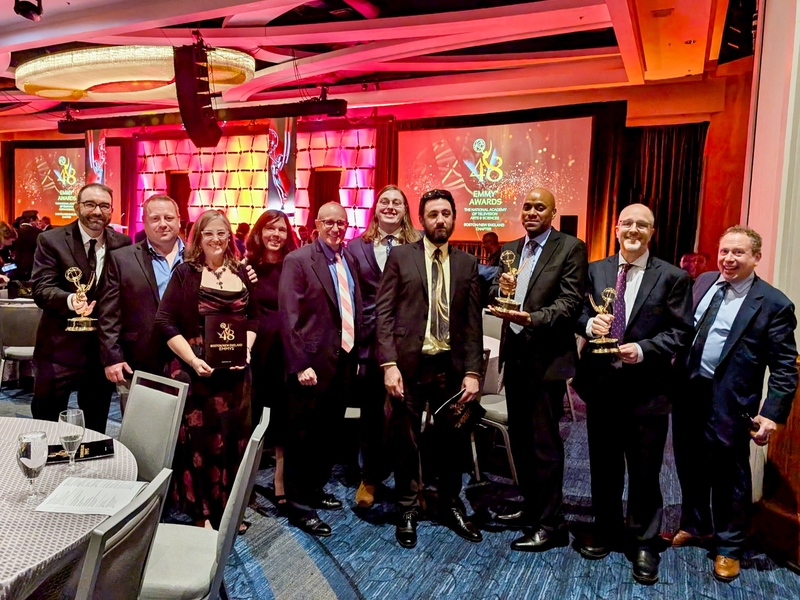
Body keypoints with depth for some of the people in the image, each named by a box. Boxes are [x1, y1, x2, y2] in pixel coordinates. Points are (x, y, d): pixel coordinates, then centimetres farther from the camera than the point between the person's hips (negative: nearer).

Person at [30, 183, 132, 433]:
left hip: (102, 346, 2)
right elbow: (42, 288, -14)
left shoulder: (122, 244, 2)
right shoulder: (51, 240, -6)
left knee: (96, 428, 17)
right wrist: (70, 299, -35)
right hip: (59, 346, -2)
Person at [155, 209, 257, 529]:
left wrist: (246, 350, -5)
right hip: (196, 370, -4)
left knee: (232, 438, 11)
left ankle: (228, 508, 28)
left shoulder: (240, 273, 8)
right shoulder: (185, 272, -3)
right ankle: (201, 511, 20)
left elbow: (252, 318, 13)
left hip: (235, 371, 4)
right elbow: (165, 322, -7)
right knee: (199, 439, 2)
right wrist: (192, 359, -17)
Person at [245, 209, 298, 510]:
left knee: (284, 420, 7)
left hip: (288, 351, 0)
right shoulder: (247, 266, 3)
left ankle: (281, 488, 20)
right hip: (257, 352, 0)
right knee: (250, 420, 7)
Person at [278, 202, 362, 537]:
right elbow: (289, 317, -15)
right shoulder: (297, 261, -10)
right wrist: (301, 365, -19)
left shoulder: (350, 261, 10)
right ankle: (299, 506, 21)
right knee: (303, 438, 6)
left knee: (329, 434, 19)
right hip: (313, 364, -7)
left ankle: (316, 490, 39)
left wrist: (355, 354, 11)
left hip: (345, 362, 7)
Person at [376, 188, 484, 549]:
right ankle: (408, 510, 28)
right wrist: (388, 364, -12)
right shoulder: (400, 257, 1)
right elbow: (384, 312, -4)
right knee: (406, 442, 9)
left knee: (452, 440, 14)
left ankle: (450, 506, 34)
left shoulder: (467, 263, 7)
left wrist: (473, 372, -2)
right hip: (409, 364, -2)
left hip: (451, 365, 2)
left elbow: (474, 322, 5)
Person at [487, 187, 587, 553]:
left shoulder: (570, 248, -6)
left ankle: (550, 524, 13)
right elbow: (494, 293, 10)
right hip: (515, 355, 7)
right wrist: (500, 289, -12)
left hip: (547, 358, -7)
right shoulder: (510, 250, 13)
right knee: (520, 438, 16)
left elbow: (571, 301, -15)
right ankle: (531, 508, 33)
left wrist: (533, 319, -29)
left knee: (545, 442, -1)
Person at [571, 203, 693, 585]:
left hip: (646, 387, -3)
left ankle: (645, 543, 27)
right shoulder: (596, 270, 7)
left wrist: (644, 349, -19)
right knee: (603, 465, 17)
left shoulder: (673, 277, -3)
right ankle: (606, 530, 36)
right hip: (601, 383, 3)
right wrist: (589, 323, -14)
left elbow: (681, 331, -6)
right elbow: (579, 313, 8)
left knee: (644, 470, 9)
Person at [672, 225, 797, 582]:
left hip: (729, 402, -5)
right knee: (690, 466, 19)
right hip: (688, 392, 5)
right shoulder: (703, 282, 6)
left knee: (729, 475, 10)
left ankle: (728, 547, 30)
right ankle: (695, 526, 41)